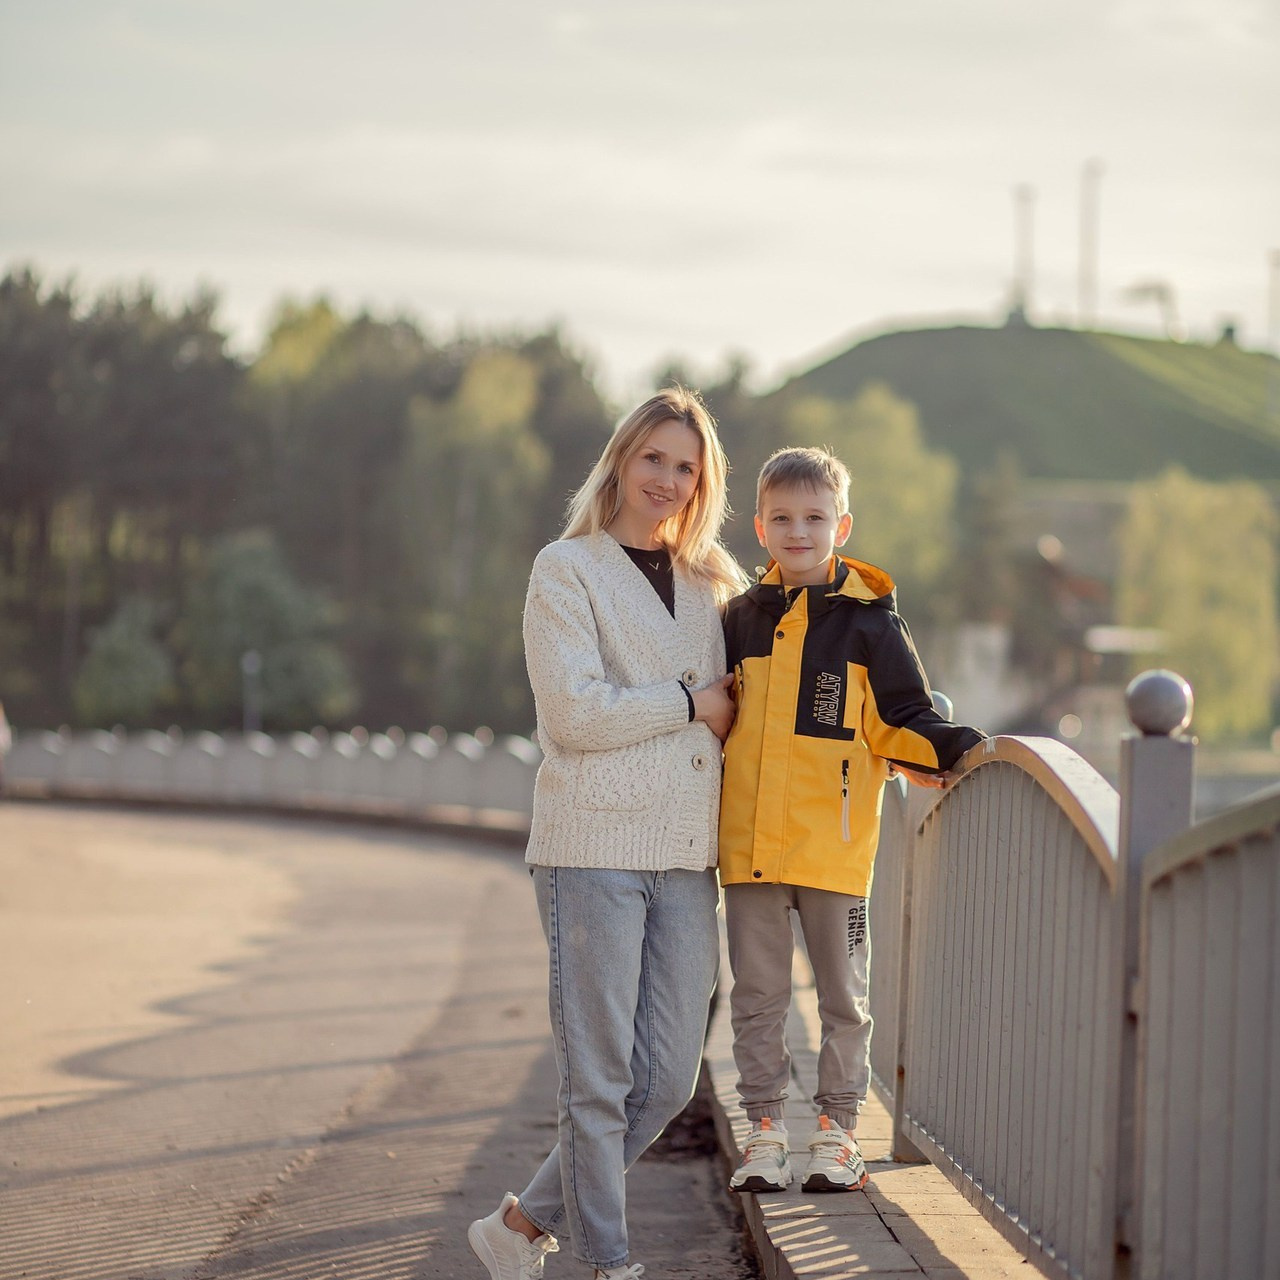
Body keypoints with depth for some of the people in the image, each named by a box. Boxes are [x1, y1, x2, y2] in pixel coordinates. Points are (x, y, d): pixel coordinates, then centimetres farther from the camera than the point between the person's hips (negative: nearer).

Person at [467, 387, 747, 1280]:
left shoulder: (711, 583, 17)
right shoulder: (567, 571, -1)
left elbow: (734, 709, 29)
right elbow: (574, 711, -12)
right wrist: (690, 703, -7)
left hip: (686, 857, 6)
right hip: (595, 846, -6)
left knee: (669, 1080, 5)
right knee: (601, 1076, -4)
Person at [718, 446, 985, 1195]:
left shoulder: (869, 621, -2)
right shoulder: (742, 619, 9)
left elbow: (900, 721, -3)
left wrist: (946, 750, -19)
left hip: (834, 843, -3)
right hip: (750, 842, 3)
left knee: (843, 996, 7)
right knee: (757, 996, 8)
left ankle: (838, 1133, 17)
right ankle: (766, 1132, 17)